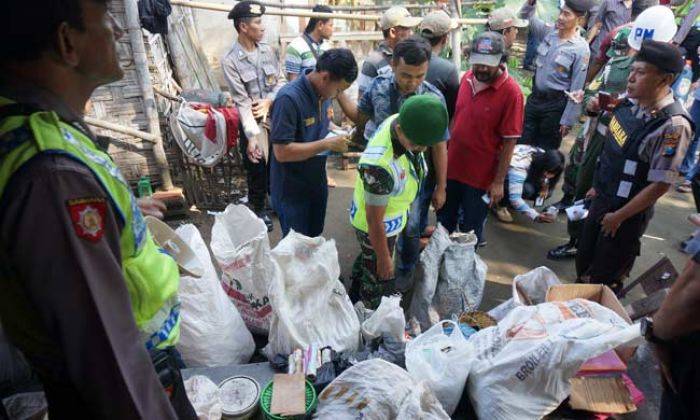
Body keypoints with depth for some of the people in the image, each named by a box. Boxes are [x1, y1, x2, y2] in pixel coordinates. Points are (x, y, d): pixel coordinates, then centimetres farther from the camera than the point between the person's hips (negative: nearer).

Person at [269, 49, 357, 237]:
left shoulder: (323, 93, -2)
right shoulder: (289, 99, -26)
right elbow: (282, 152, -28)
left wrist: (338, 133, -3)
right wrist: (327, 144, -27)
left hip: (317, 183, 7)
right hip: (292, 190, -7)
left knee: (314, 239, 23)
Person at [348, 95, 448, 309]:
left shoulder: (399, 121, -19)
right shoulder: (380, 166, -43)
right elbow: (375, 221, -31)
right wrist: (384, 260, -17)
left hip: (392, 212, 8)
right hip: (376, 227, -8)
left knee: (366, 260, 33)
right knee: (378, 278, 17)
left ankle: (355, 297, 60)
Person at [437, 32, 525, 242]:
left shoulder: (511, 92, -19)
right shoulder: (467, 78, -2)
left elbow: (509, 142, -16)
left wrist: (498, 181, -14)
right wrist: (446, 150, 12)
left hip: (481, 177, -5)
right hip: (452, 168, 6)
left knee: (470, 232, 15)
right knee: (444, 221, 23)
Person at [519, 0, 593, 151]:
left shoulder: (580, 49, -16)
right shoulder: (549, 33, 0)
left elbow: (576, 90, -15)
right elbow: (527, 15, 11)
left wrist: (568, 120, -15)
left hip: (555, 105, -5)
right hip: (534, 98, 5)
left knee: (546, 151, 10)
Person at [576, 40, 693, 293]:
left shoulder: (672, 126, -27)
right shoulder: (631, 103, -6)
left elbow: (660, 185, -23)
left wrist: (618, 217, -15)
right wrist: (599, 187, 12)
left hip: (628, 212, -7)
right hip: (602, 198, 7)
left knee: (604, 280, 13)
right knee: (584, 263, 25)